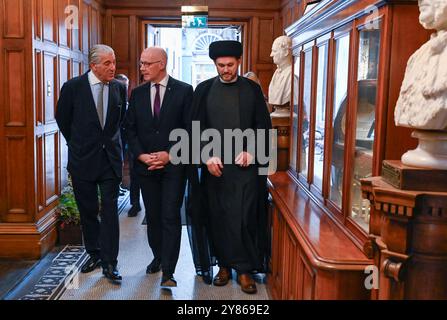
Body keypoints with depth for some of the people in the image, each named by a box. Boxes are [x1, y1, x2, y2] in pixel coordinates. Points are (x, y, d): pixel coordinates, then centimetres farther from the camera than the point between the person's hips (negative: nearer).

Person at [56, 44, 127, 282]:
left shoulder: (119, 88, 0)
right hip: (83, 159, -1)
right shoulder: (73, 87, -7)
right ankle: (94, 254, 27)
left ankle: (110, 262, 6)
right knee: (88, 211, 11)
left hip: (110, 158, 1)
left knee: (110, 211, 0)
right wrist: (78, 144, 13)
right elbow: (63, 119, 7)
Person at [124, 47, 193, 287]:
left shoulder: (184, 91, -3)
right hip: (145, 165, 4)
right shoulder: (137, 93, 8)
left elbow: (189, 128, -5)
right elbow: (130, 129, 7)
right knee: (152, 216, 13)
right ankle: (158, 257, 30)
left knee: (170, 218, -5)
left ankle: (168, 272, -1)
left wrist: (169, 154, -13)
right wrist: (141, 155, -7)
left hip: (174, 164, -4)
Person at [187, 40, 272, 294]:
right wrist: (207, 156, -9)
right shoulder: (204, 90, 6)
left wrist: (251, 151, -8)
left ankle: (244, 269, 10)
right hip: (214, 164, 1)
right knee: (217, 216, 6)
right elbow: (196, 127, 3)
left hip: (245, 164, -1)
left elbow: (264, 126, 6)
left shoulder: (252, 89, 5)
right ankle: (224, 264, 21)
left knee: (244, 216, -1)